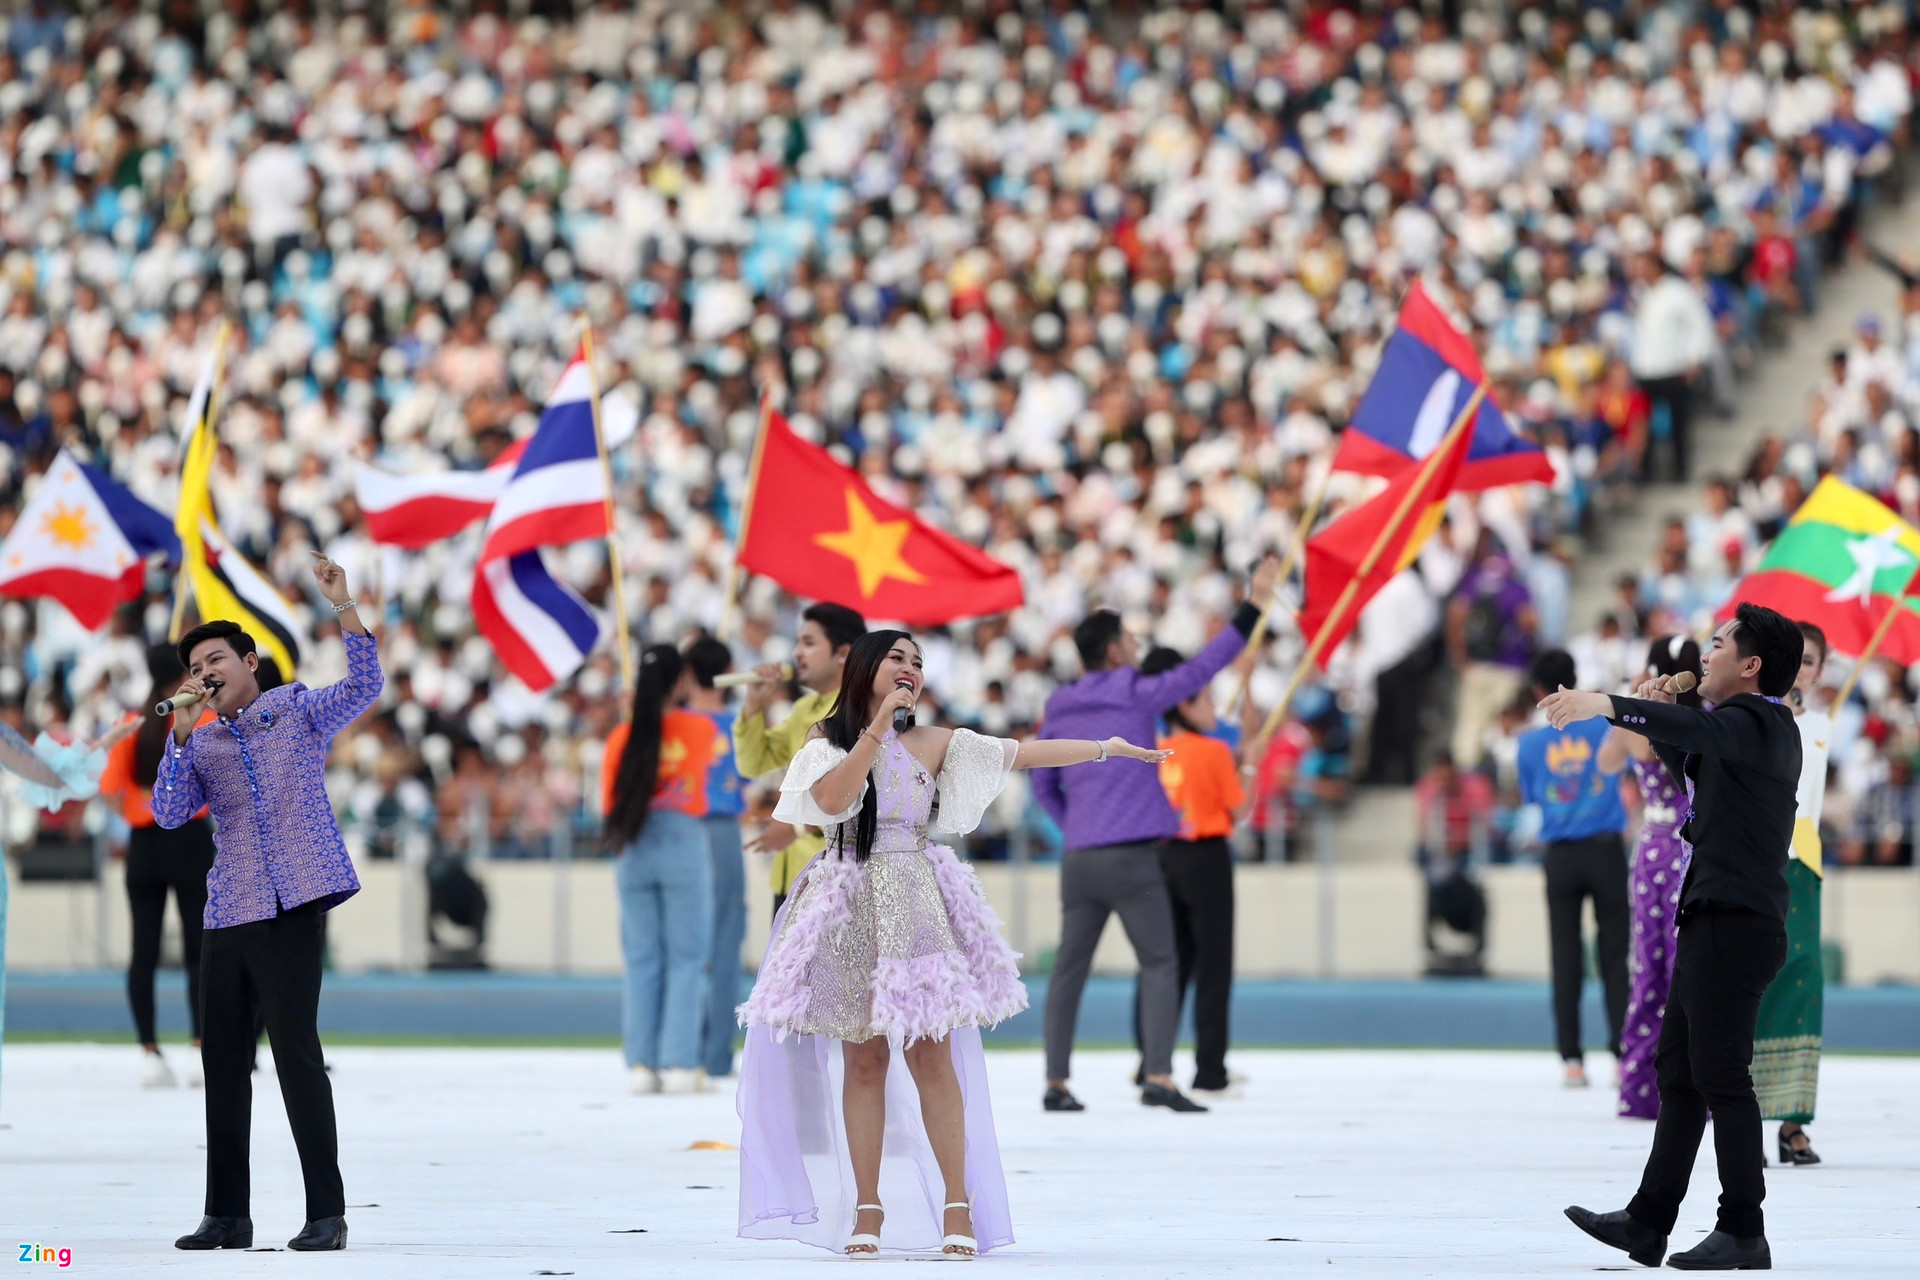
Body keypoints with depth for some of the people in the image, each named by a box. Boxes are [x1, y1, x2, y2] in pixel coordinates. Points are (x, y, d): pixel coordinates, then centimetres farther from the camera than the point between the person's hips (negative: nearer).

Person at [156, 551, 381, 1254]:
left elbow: (365, 686, -6)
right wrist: (180, 732, -5)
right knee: (223, 1060, 6)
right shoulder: (200, 745, 15)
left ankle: (327, 1212, -8)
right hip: (228, 917, 5)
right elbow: (170, 813, 1)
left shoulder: (299, 710, 8)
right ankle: (226, 1214, 13)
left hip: (292, 907, -5)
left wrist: (343, 606, -15)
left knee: (296, 1051, -11)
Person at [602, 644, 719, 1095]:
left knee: (641, 960, 7)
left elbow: (609, 802, 4)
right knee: (686, 958, 1)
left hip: (635, 849, 3)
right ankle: (680, 1064, -4)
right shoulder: (700, 729, -3)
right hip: (684, 844, -2)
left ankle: (642, 1064, 4)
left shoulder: (622, 737, 1)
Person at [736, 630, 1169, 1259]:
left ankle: (957, 1206, -7)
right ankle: (867, 1212, 3)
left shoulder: (933, 744, 8)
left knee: (930, 1054, -7)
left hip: (915, 906, 1)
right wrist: (877, 726, -18)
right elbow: (831, 799, -16)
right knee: (863, 1059, 0)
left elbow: (1023, 753, 8)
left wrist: (1109, 748, 6)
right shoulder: (826, 737, 4)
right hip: (849, 909, -1)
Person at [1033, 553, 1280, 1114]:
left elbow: (1043, 785, 19)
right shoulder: (1135, 695, -2)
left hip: (1079, 855, 5)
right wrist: (1251, 609, -4)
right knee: (1160, 964, -1)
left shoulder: (1059, 712, 13)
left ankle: (1055, 1083, 9)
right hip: (1131, 855, -5)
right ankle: (1159, 1078, -14)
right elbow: (1201, 668, -5)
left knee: (1070, 968, 10)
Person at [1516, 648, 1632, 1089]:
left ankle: (1571, 1058, 0)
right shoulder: (1605, 726, -4)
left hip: (1560, 855, 0)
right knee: (1614, 954, 5)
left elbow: (1530, 797, 7)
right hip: (1606, 850, 0)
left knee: (1566, 957, 4)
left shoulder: (1530, 742, -2)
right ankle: (1624, 1054, 0)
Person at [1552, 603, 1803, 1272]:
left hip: (1736, 924, -11)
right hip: (1716, 921, 11)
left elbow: (1702, 731, -34)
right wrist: (1662, 718, 17)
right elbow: (1694, 768, 36)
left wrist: (1611, 705, -47)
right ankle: (1648, 1222, 14)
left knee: (1720, 1075, -9)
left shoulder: (1757, 722, -12)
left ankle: (1743, 1234, -6)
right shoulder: (1755, 729, 20)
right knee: (1679, 1072, 11)